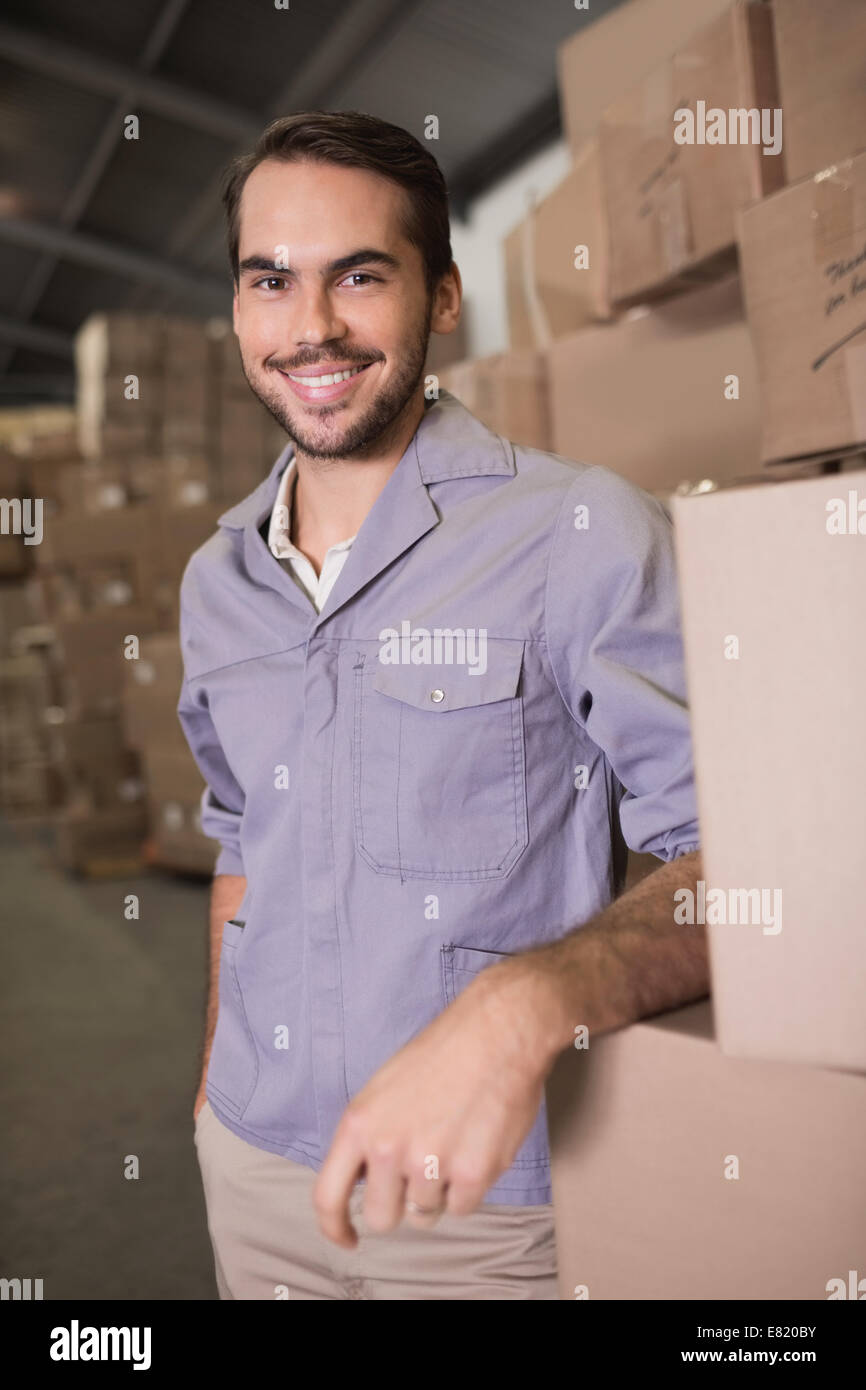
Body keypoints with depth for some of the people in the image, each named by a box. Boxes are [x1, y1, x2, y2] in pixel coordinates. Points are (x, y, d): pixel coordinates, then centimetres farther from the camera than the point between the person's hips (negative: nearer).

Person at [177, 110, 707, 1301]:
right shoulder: (216, 583, 4)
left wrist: (522, 1008, -35)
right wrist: (218, 1074, 16)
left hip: (490, 1200, -4)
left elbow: (732, 849, -19)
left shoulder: (583, 537, -16)